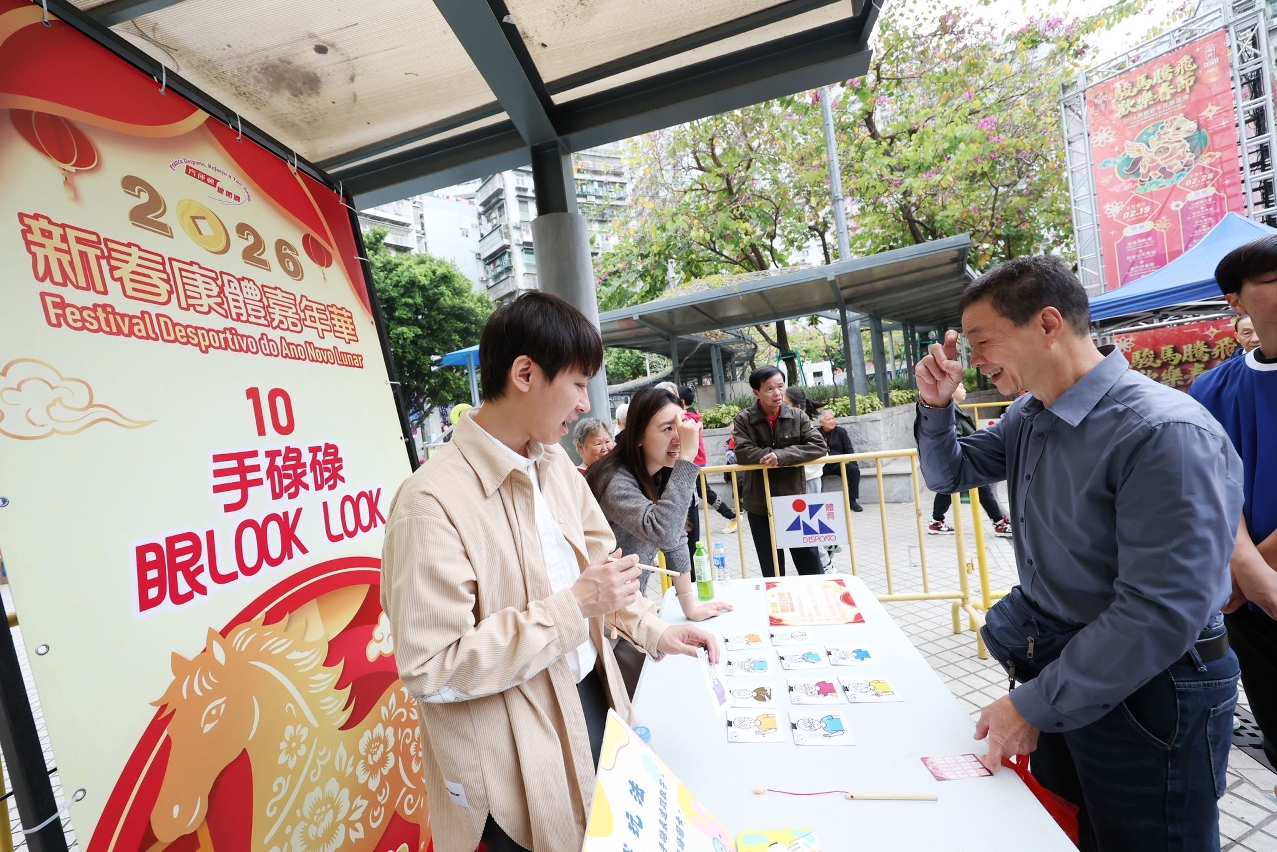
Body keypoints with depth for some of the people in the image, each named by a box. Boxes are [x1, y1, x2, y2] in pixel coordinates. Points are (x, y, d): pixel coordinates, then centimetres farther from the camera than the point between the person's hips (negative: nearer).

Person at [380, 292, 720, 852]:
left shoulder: (553, 462, -1)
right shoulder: (432, 502, -26)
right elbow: (430, 669, -24)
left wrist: (651, 630, -1)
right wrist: (574, 607, -25)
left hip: (590, 703, 8)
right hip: (517, 762, -7)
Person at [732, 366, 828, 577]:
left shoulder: (797, 416, -2)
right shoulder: (743, 420, -5)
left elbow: (818, 446, -11)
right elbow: (742, 453, -16)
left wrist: (782, 455, -22)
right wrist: (771, 455, -20)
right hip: (759, 505, 0)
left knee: (811, 566, 12)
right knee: (771, 571, 14)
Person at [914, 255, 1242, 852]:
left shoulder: (1166, 434, -27)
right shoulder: (1028, 416, -1)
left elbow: (1160, 615, -29)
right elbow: (949, 474, 12)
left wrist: (1034, 706, -23)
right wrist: (937, 405, -8)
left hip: (1144, 694, -7)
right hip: (1058, 665, 7)